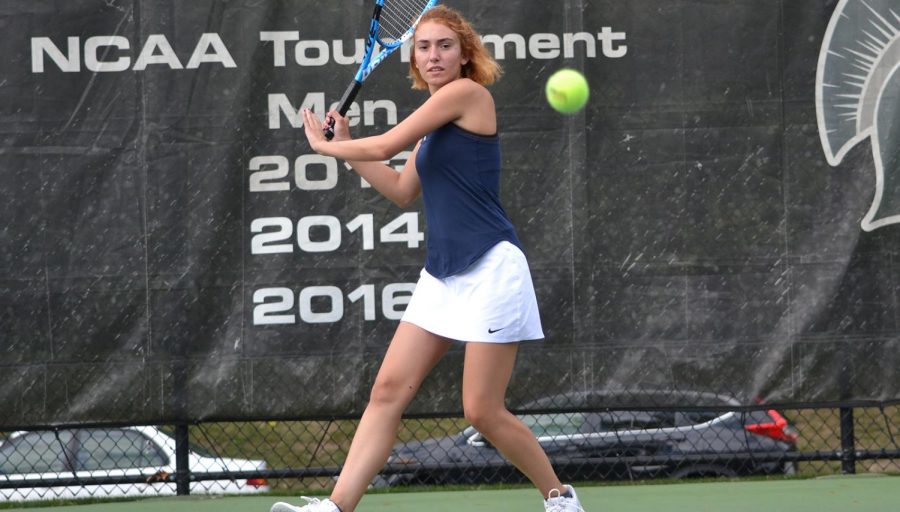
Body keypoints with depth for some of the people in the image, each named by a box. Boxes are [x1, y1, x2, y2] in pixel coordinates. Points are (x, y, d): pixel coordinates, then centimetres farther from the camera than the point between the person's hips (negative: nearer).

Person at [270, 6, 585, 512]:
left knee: (483, 411, -7)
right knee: (389, 390, -1)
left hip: (490, 270, -9)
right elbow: (403, 191, 24)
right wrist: (345, 147, 22)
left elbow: (386, 146, -8)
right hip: (442, 275, 9)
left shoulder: (469, 93, -10)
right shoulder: (436, 121, 16)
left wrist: (325, 146, 8)